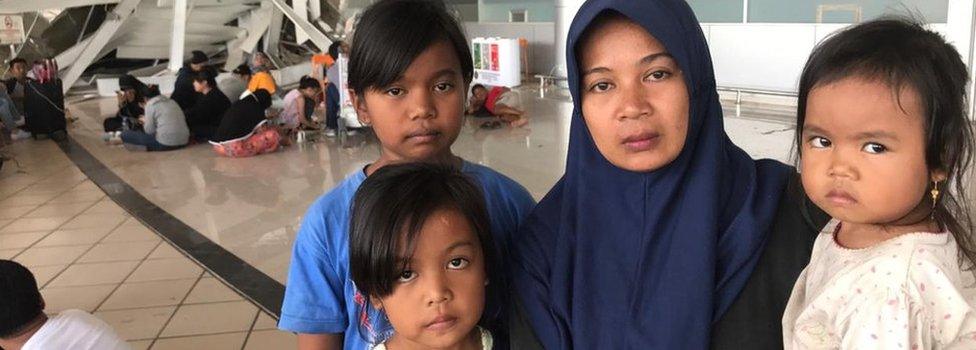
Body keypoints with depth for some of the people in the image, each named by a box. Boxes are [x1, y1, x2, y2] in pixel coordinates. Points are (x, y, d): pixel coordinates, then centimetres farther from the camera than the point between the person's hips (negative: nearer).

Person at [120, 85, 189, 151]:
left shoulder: (150, 105, -1)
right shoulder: (172, 102, 17)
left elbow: (149, 131, -6)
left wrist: (145, 121, 18)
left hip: (166, 144, -7)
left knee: (125, 134, 1)